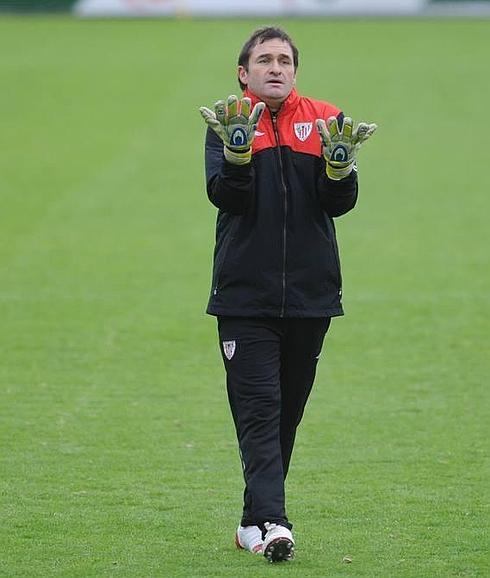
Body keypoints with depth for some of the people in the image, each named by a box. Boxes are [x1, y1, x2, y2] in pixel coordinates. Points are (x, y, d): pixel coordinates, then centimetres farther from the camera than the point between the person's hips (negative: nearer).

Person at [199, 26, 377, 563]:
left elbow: (340, 203, -2)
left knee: (287, 412, 10)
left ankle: (254, 520, 21)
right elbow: (226, 197, -11)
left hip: (310, 295, 3)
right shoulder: (227, 123, 3)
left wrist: (339, 161, -21)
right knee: (259, 411, -12)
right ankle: (270, 522, -21)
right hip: (245, 296, -3)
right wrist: (238, 149, -28)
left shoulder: (324, 121, 7)